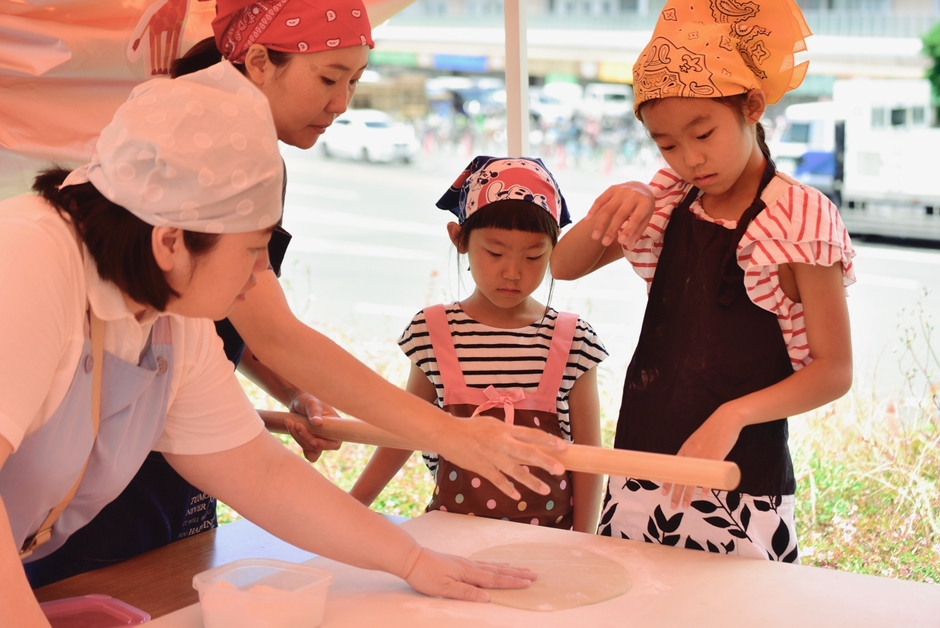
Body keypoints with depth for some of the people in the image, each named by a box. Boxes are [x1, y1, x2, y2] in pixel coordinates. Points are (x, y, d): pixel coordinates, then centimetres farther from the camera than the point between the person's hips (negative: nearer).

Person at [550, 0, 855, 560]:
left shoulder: (801, 218, -10)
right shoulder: (669, 205, 8)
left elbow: (834, 371, -11)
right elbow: (564, 265, 12)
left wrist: (733, 415, -26)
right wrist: (610, 209, -8)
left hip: (740, 492, -5)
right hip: (640, 471, 5)